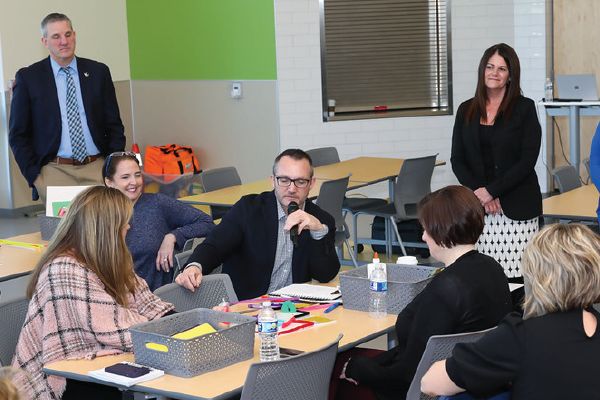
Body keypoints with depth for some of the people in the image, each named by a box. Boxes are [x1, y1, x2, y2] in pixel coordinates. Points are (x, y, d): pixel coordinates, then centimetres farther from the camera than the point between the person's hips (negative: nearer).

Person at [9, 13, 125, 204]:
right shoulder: (27, 77, 4)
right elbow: (18, 134, 6)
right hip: (54, 173, -1)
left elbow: (114, 125, 13)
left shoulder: (98, 72, 10)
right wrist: (34, 176, -4)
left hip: (97, 168, 2)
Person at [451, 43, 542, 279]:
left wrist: (491, 191, -12)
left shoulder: (524, 108, 2)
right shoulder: (466, 110, 12)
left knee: (516, 276, -9)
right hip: (477, 207, 3)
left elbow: (528, 160, -6)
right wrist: (478, 190, -7)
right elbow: (457, 160, 9)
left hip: (517, 207, -3)